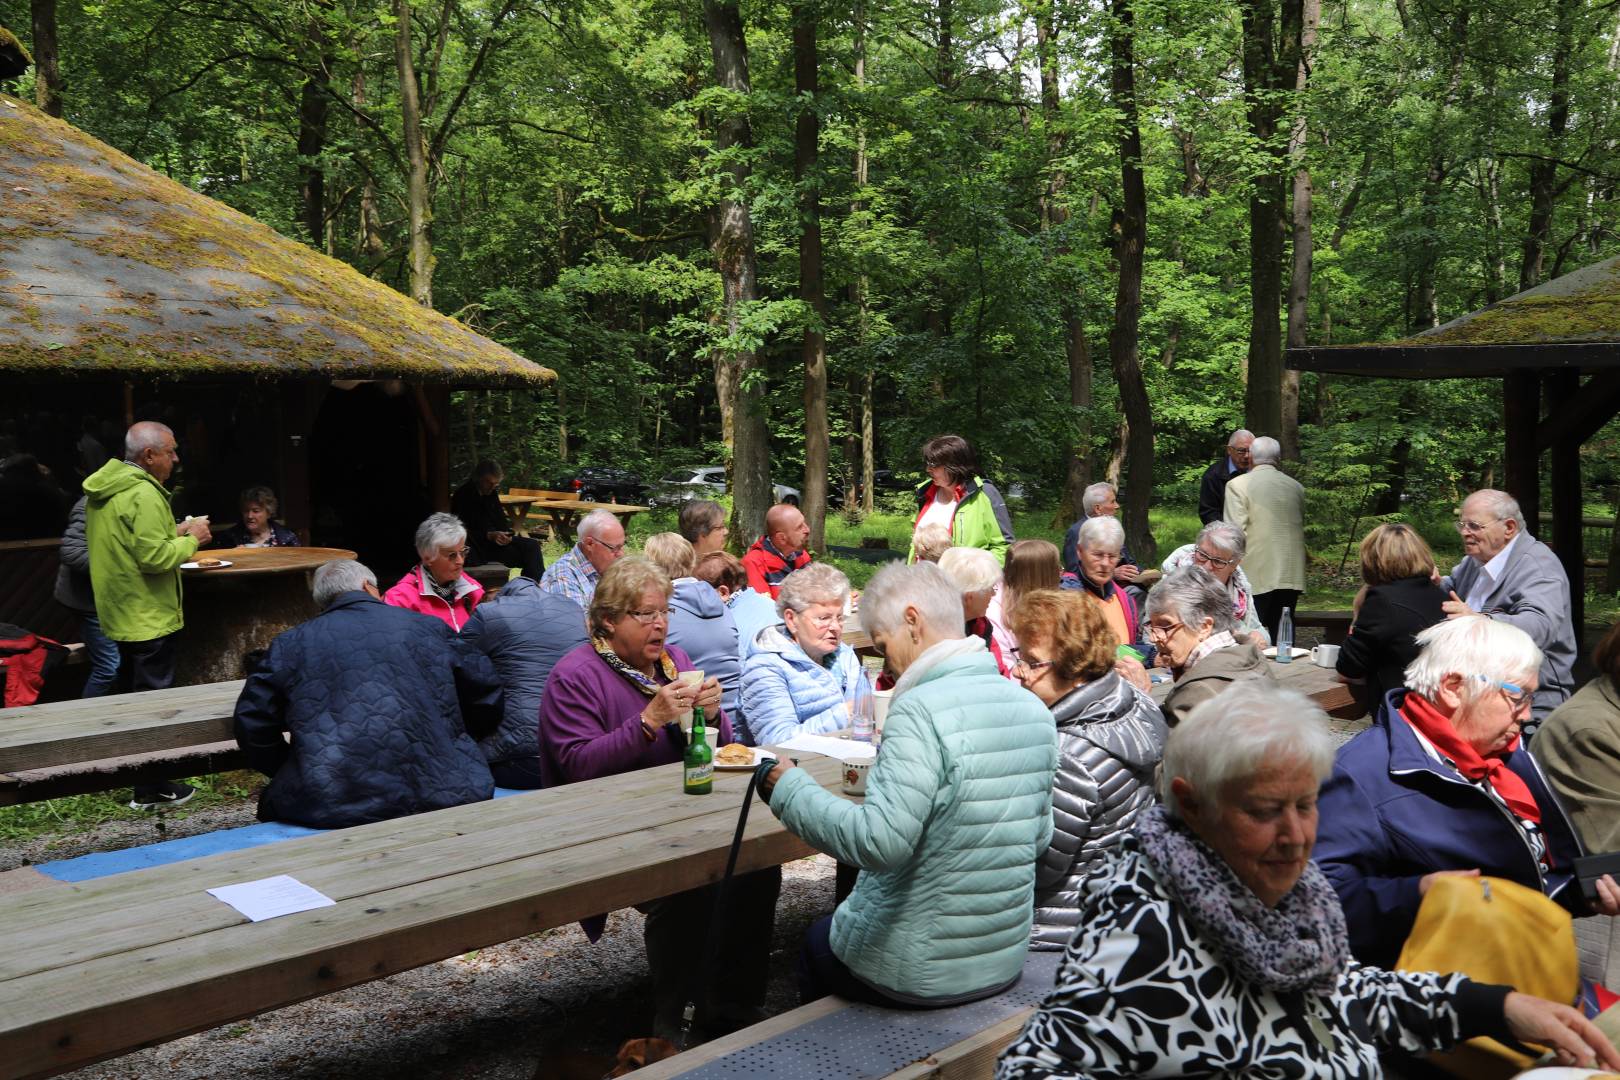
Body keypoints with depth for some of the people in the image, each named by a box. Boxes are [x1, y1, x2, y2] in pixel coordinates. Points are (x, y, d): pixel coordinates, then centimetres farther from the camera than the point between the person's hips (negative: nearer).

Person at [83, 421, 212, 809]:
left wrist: (174, 533, 10)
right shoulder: (143, 495, -22)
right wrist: (191, 539, -11)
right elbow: (155, 558, -25)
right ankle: (151, 788, 2)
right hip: (148, 616, -10)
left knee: (132, 691, 21)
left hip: (120, 613, 10)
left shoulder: (104, 490, 10)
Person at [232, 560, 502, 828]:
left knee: (273, 804, 28)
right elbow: (487, 697, 17)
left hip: (330, 805, 0)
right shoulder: (431, 629, 11)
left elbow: (251, 725, 11)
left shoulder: (290, 643, 10)